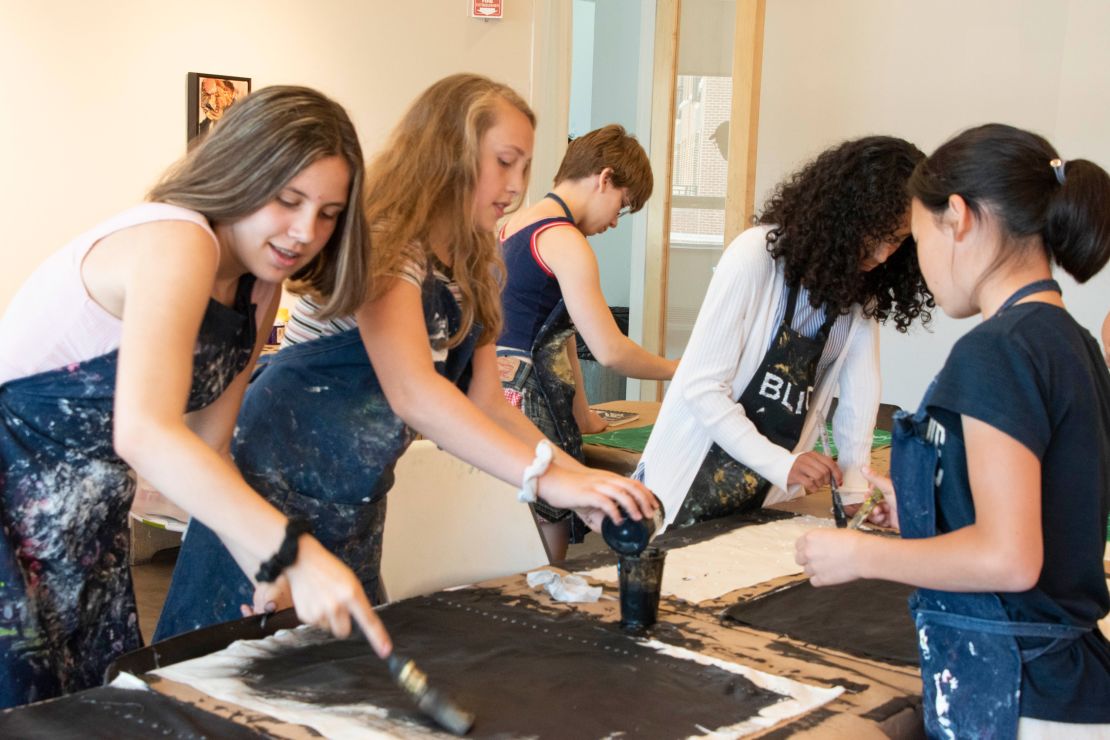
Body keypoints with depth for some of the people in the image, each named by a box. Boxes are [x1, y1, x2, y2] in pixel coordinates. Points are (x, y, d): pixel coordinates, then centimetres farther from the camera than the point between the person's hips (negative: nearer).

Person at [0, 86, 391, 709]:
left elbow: (207, 444, 6)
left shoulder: (259, 291, 5)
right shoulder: (175, 242, -23)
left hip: (86, 524, 9)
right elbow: (145, 433, -37)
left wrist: (264, 568, -8)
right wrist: (293, 553, -42)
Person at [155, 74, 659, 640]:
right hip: (277, 484, -8)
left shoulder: (473, 274, 9)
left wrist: (585, 482, -10)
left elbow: (487, 406, 3)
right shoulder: (386, 241, -19)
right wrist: (547, 479, -38)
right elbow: (411, 393, -32)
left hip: (354, 509, 8)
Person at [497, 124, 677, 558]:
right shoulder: (565, 242, -14)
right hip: (527, 402, -10)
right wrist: (676, 370, 2)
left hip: (496, 389, 10)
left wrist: (582, 416, 19)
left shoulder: (516, 224, 15)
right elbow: (610, 351, -15)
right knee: (551, 532, -3)